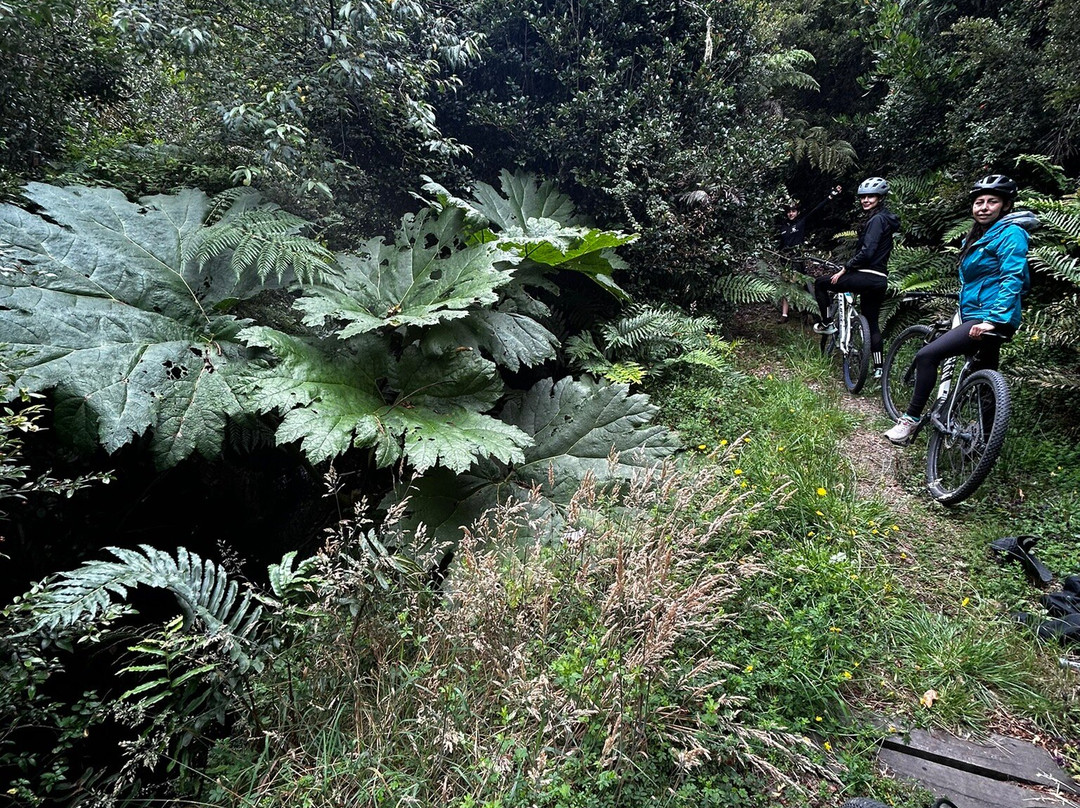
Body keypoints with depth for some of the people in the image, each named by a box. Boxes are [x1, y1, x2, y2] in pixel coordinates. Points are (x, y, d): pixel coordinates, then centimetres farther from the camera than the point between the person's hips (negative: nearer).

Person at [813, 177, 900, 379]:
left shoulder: (877, 219, -12)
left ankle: (827, 324, 9)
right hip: (879, 279, 10)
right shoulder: (883, 218, 19)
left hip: (868, 276, -10)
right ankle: (878, 368, 16)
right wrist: (849, 267, 24)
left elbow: (866, 252, -21)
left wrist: (844, 270, -14)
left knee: (821, 284, 3)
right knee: (872, 323, 14)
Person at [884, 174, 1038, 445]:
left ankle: (911, 419, -16)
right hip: (975, 316, 10)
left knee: (926, 355, -22)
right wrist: (961, 316, 27)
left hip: (991, 320, -10)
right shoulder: (980, 235, 19)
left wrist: (992, 319, -28)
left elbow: (1012, 280, -20)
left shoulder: (1011, 233, -9)